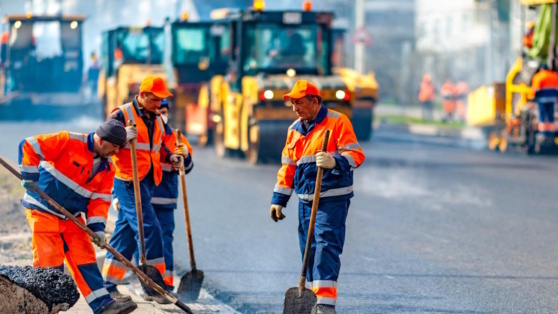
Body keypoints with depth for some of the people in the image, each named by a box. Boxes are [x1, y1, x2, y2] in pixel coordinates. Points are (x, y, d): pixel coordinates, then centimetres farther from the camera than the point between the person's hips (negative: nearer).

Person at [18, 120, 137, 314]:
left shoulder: (107, 168, 4)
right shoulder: (69, 142, -17)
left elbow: (100, 199, 3)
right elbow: (29, 146, -18)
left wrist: (97, 227, -11)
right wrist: (30, 177, -18)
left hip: (71, 217, 6)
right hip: (42, 209, -6)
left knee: (84, 258, 2)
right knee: (50, 260, -10)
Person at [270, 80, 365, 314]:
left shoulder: (337, 122, -6)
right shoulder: (295, 130, 14)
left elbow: (355, 154, -14)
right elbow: (287, 167, 20)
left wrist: (335, 162, -33)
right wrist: (278, 200, 17)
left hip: (332, 200, -7)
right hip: (306, 200, 7)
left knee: (326, 247, -15)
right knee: (309, 250, 8)